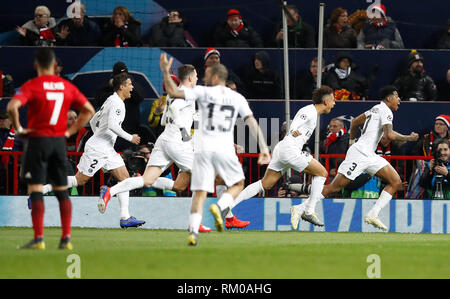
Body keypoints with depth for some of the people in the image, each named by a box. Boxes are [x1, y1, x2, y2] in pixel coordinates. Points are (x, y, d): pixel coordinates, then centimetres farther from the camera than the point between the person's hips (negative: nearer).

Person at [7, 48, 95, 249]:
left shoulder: (31, 86, -8)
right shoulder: (67, 86, 6)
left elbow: (12, 107, -23)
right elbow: (89, 110, 11)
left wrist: (18, 128, -9)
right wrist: (71, 131, 11)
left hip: (37, 140, -4)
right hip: (59, 142, 4)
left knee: (35, 190, -4)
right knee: (62, 191, 11)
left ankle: (38, 238, -11)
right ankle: (66, 238, 8)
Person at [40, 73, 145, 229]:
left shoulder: (110, 101, 17)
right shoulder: (117, 103, -14)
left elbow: (92, 121, 24)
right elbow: (112, 126, -26)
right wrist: (130, 138, -16)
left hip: (106, 150, 10)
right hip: (96, 149, -10)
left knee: (124, 177, 1)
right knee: (79, 180, -7)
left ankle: (125, 217, -4)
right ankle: (40, 190, 2)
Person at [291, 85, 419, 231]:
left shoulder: (376, 109, 19)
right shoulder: (385, 111, -9)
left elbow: (355, 122, 28)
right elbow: (390, 134, -23)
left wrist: (352, 141, 36)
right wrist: (409, 138, -9)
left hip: (369, 156, 10)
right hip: (360, 153, -10)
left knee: (396, 182, 0)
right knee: (334, 187, -11)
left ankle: (373, 214, -9)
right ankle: (300, 208, -6)